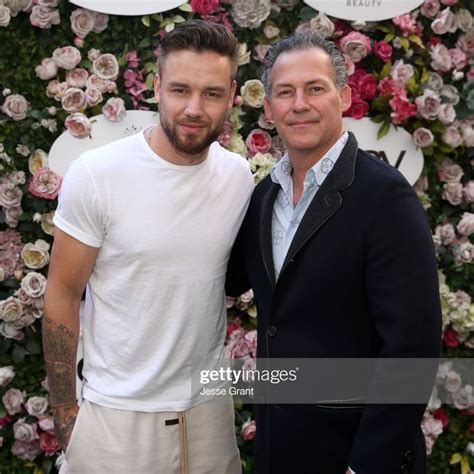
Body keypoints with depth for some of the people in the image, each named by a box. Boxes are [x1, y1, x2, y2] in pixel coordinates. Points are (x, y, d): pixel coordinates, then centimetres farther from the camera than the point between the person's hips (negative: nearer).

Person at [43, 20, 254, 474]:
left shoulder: (240, 176, -4)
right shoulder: (95, 174, -15)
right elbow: (62, 296, -8)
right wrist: (64, 410, -4)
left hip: (209, 404, 4)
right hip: (116, 415, -3)